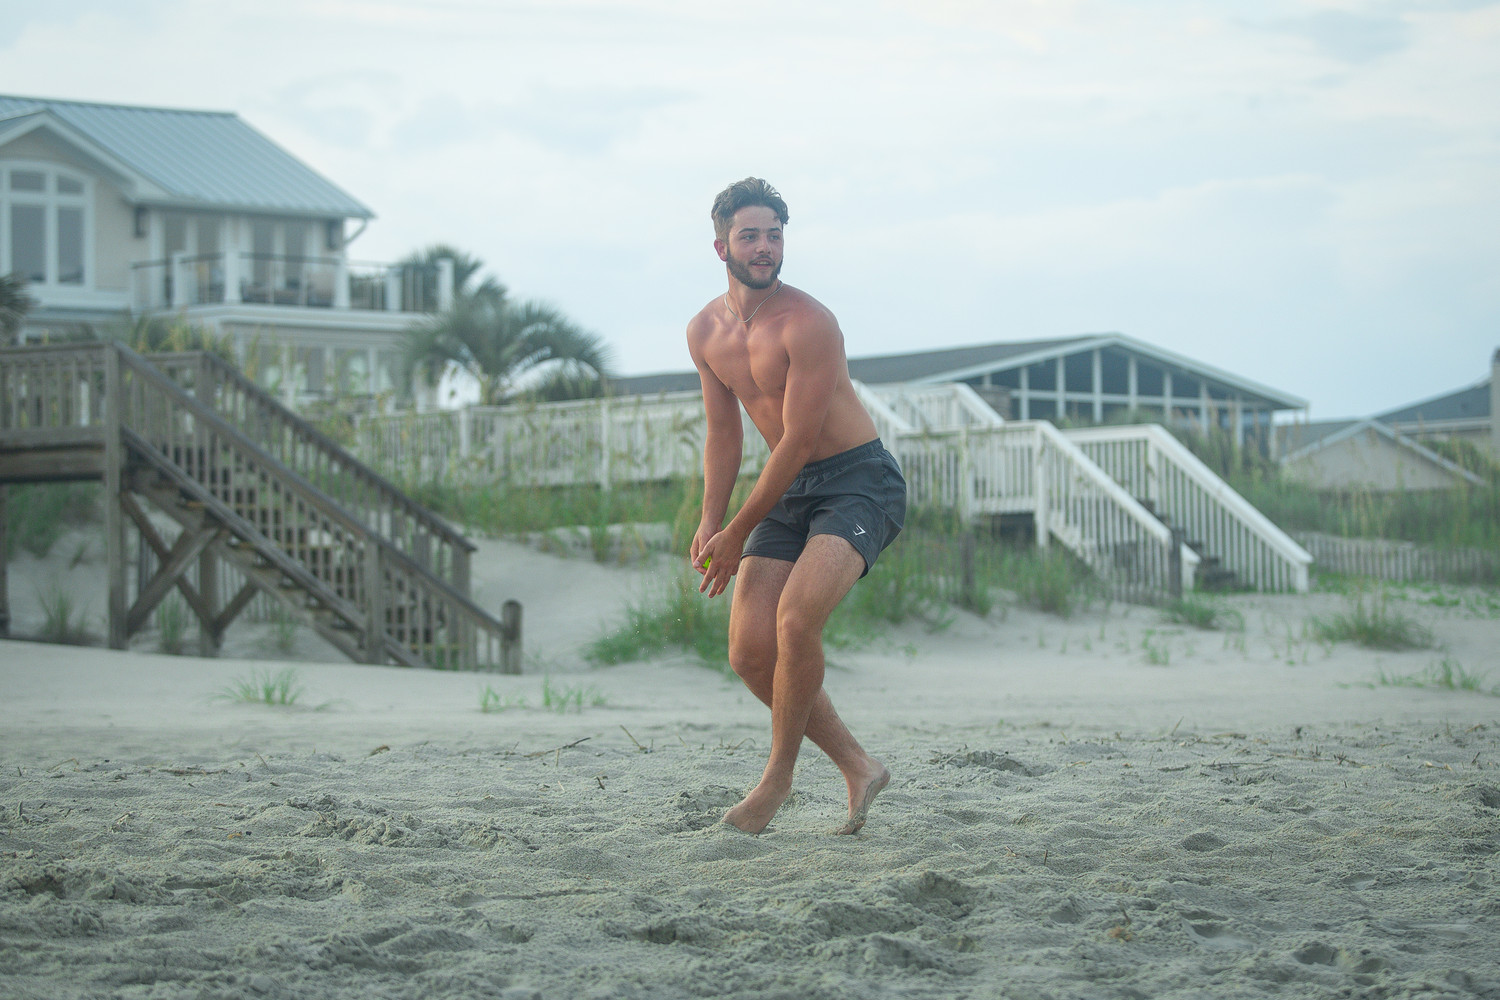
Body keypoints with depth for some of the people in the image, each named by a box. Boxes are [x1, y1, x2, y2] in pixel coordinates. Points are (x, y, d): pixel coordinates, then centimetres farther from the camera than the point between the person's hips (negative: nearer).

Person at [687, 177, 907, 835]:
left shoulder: (807, 323, -19)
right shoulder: (705, 332, 4)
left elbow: (799, 440, -19)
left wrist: (738, 534, -14)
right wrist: (710, 523, 3)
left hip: (860, 483, -7)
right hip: (789, 491, 7)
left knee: (796, 619, -28)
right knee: (750, 655, -6)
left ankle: (778, 777, -8)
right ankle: (858, 768, 10)